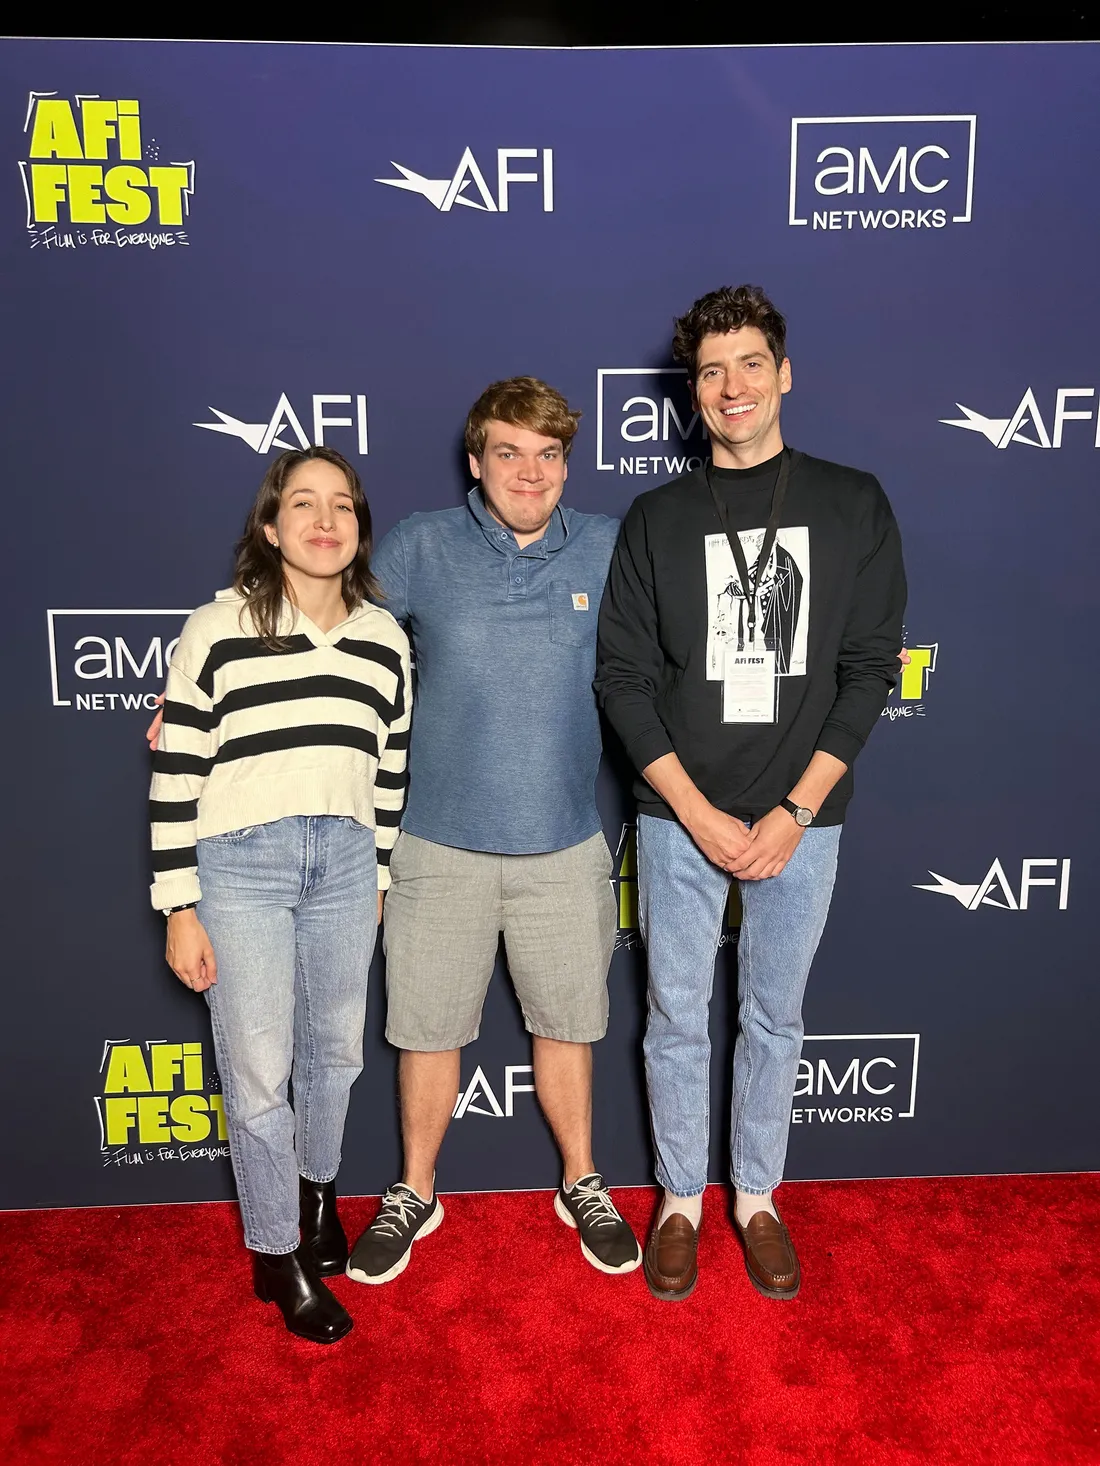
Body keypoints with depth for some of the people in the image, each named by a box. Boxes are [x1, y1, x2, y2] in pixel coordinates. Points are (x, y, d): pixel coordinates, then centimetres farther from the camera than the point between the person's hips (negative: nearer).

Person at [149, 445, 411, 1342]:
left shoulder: (385, 638, 5)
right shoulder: (218, 629, -6)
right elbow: (176, 774, -6)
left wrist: (378, 877, 15)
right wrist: (180, 907, -7)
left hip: (345, 861, 4)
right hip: (240, 864, -3)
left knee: (335, 1050, 16)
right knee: (259, 1070, 4)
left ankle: (317, 1186, 45)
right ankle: (277, 1254, 26)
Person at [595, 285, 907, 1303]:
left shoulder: (853, 506, 2)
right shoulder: (658, 519, 2)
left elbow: (870, 668, -2)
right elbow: (623, 677, -2)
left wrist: (794, 811, -10)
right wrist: (700, 813, -11)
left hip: (800, 819, 0)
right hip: (679, 818, 0)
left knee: (775, 1018, 14)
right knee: (677, 1018, 11)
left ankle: (757, 1197, 36)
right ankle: (681, 1200, 32)